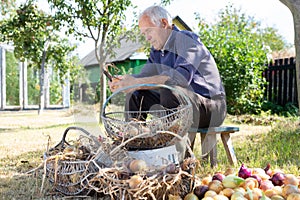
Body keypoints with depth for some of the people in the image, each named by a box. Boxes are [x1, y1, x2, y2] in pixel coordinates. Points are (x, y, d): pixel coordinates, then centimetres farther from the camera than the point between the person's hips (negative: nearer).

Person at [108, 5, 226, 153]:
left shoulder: (187, 40, -14)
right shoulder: (157, 49, 12)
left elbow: (182, 76, -32)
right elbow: (143, 76, 6)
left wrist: (137, 83, -33)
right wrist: (123, 83, -17)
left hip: (211, 107, -8)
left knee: (171, 88, -35)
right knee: (135, 95, 1)